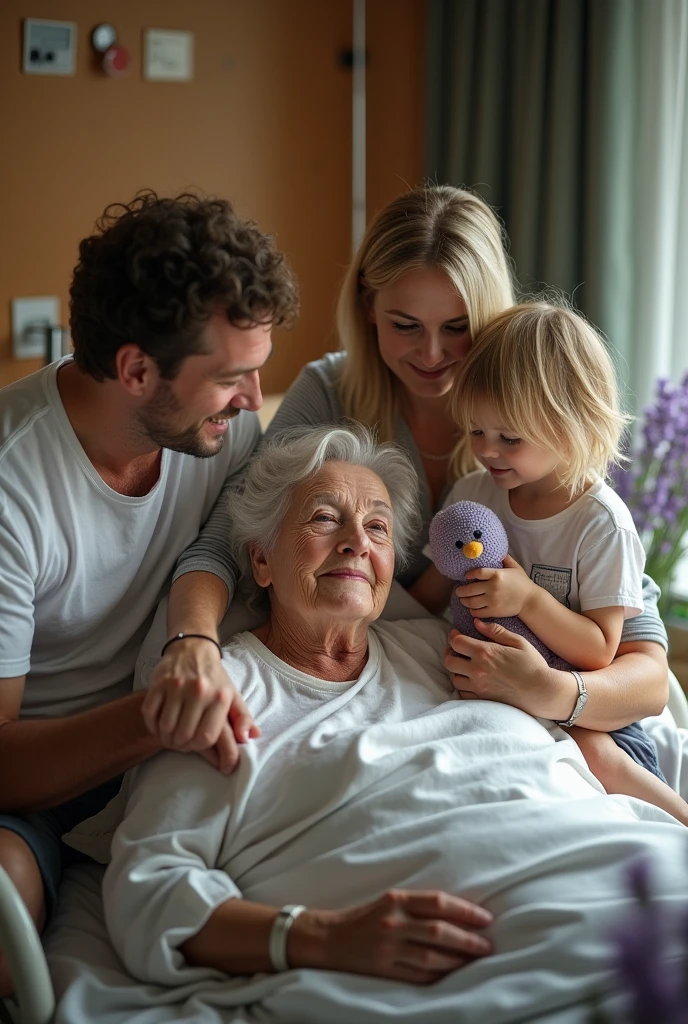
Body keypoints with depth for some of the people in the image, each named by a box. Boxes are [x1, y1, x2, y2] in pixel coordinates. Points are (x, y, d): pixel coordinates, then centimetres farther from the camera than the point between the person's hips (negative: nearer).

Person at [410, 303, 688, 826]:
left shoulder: (601, 522, -10)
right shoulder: (471, 496, 6)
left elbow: (600, 650, -11)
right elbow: (427, 598, 12)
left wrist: (528, 598, -24)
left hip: (588, 714, -5)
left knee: (591, 752, -35)